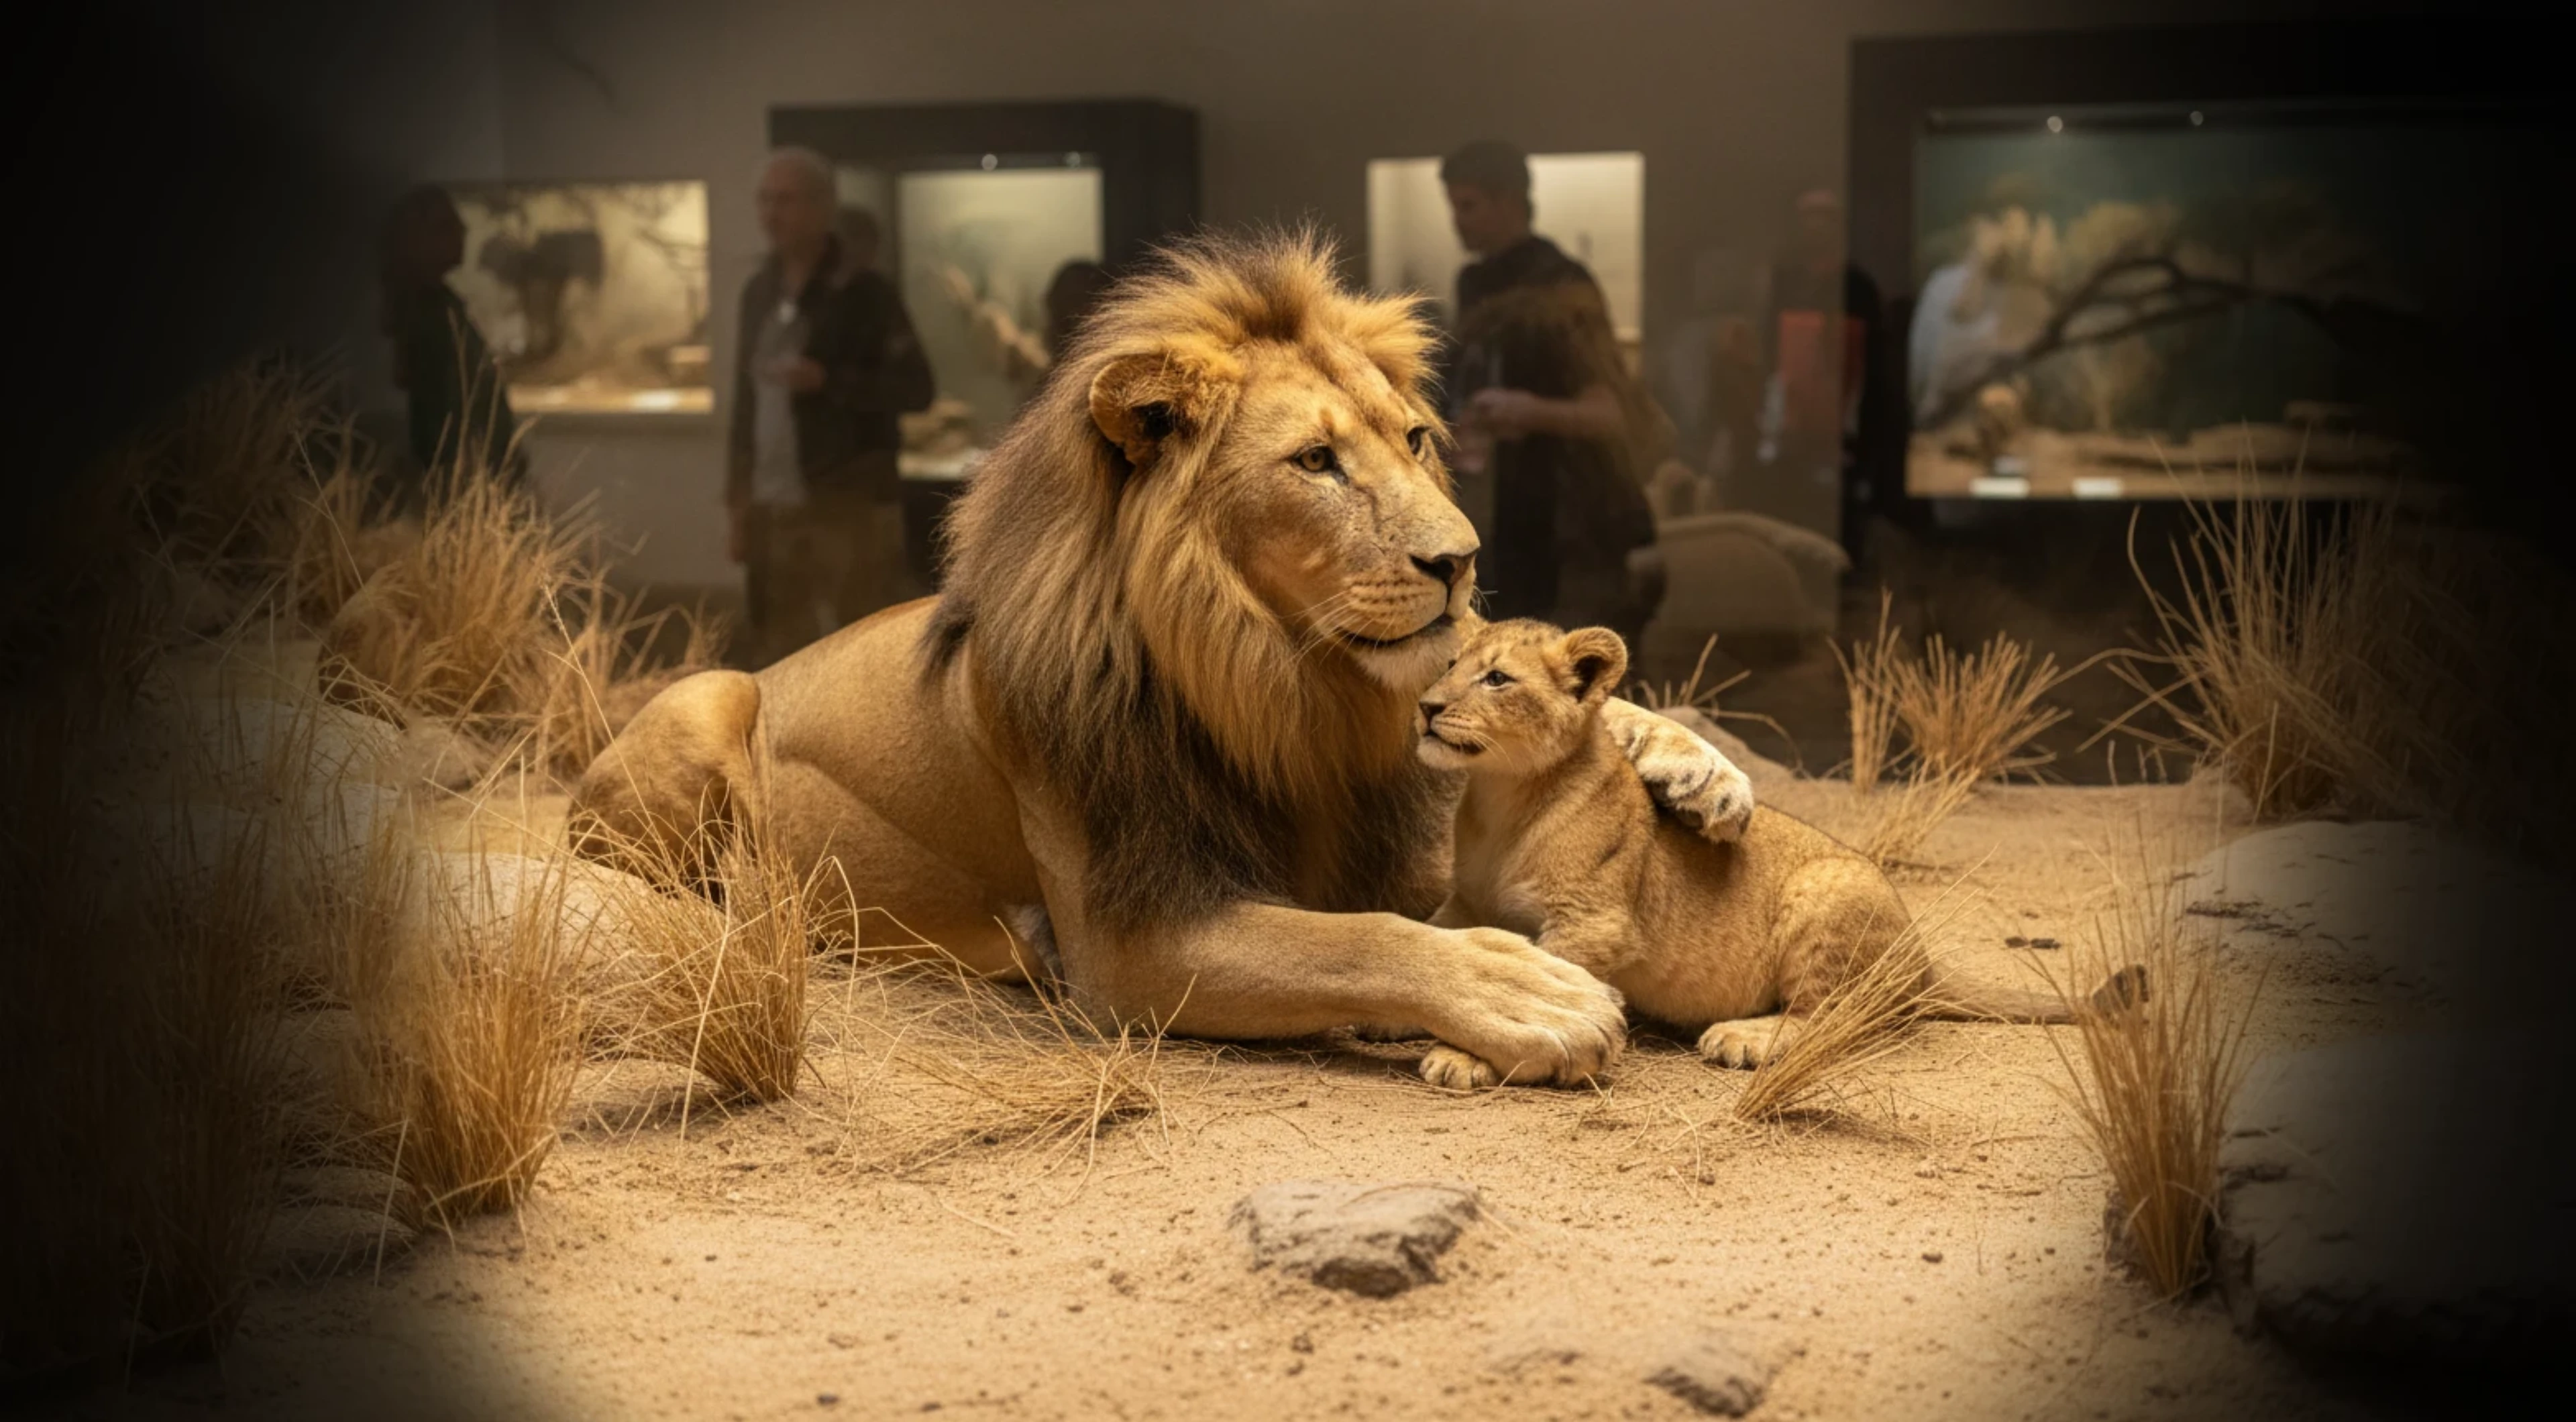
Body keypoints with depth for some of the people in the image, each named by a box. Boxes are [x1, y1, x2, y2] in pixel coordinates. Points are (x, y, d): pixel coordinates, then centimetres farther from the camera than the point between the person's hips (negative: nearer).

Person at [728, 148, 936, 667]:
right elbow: (746, 398, 16)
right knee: (782, 657, 10)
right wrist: (738, 497, 12)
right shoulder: (758, 292, 12)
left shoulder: (864, 293, -7)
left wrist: (828, 380, -23)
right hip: (774, 507, 6)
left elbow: (917, 387, -11)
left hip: (850, 505, -6)